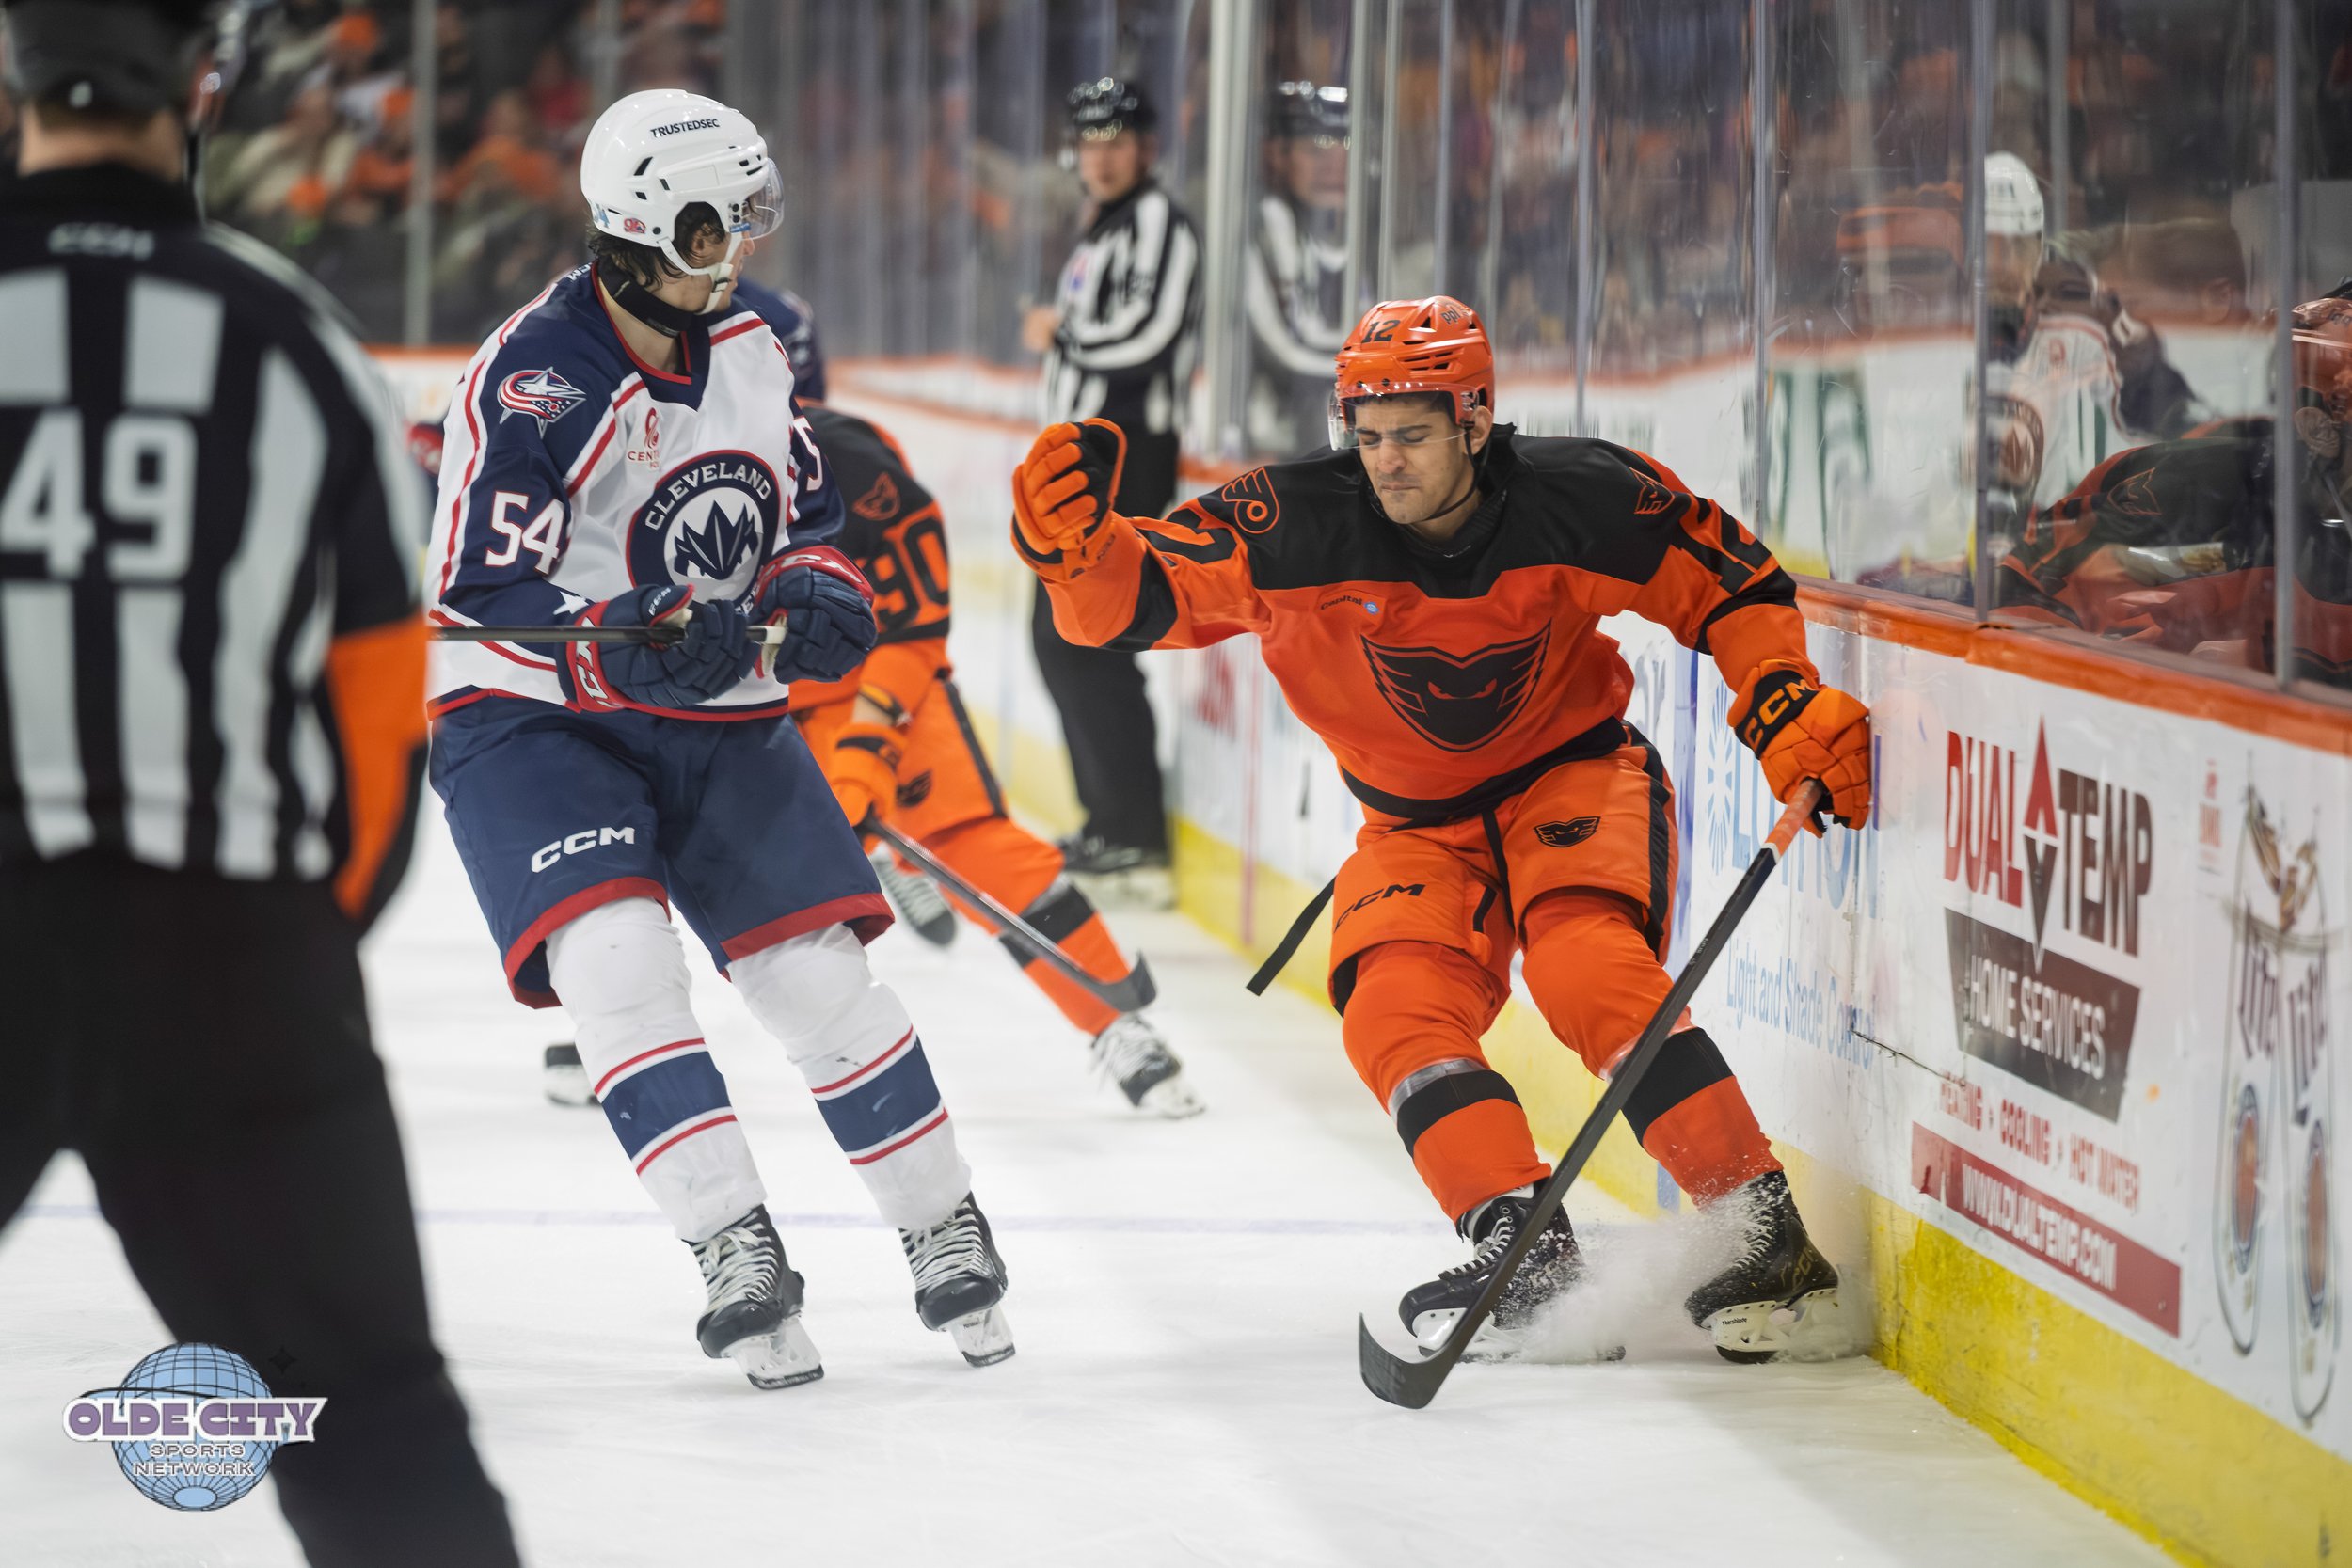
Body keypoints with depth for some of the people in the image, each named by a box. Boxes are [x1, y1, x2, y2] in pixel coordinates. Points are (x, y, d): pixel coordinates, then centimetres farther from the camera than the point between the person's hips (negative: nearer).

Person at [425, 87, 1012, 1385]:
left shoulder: (747, 351, 3)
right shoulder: (530, 381, -20)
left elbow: (806, 508, 16)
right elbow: (480, 595, -22)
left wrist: (822, 594, -6)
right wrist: (632, 649, -35)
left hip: (717, 718, 5)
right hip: (530, 724, -5)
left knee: (819, 972, 0)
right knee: (616, 956, -25)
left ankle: (945, 1233, 15)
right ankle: (735, 1253, -23)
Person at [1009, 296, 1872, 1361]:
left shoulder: (1584, 503, -21)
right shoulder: (1296, 526, -20)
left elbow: (1731, 586, -6)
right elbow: (1138, 597, -24)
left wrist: (1787, 708, -19)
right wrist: (1076, 544, -46)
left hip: (1576, 774, -3)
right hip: (1417, 822, 3)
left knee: (1588, 970, -28)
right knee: (1395, 1009, -23)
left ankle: (1771, 1243, -26)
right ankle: (1526, 1253, -24)